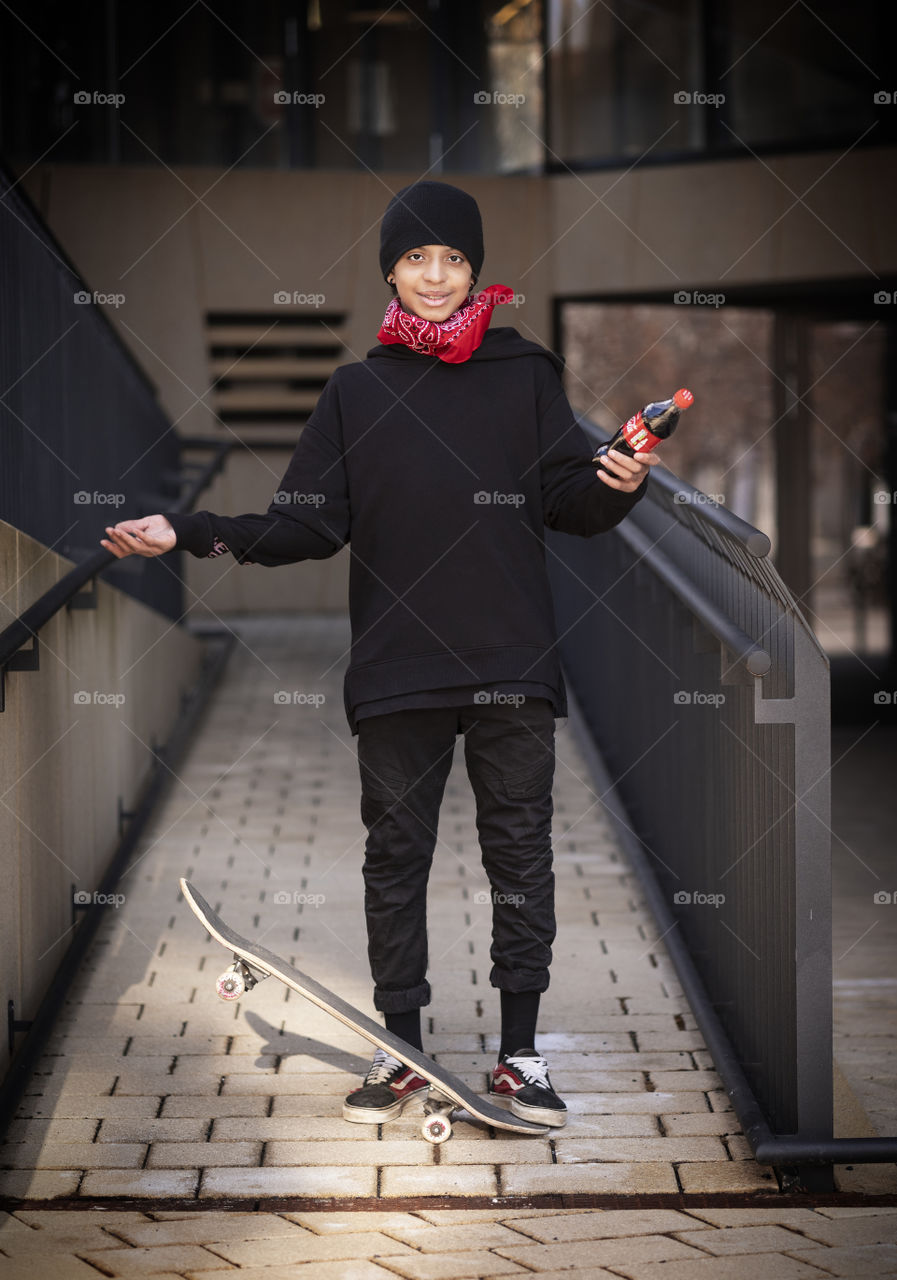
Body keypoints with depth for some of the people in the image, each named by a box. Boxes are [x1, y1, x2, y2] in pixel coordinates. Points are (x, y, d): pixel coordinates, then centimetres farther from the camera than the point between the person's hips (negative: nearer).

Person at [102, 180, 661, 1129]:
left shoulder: (527, 375, 7)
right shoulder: (355, 390, 10)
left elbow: (567, 504, 5)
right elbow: (310, 524, 6)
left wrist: (616, 486, -17)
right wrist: (190, 535, -5)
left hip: (512, 661, -1)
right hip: (396, 666, 1)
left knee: (519, 851, 2)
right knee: (395, 855, 5)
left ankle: (519, 1054, 10)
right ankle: (401, 1050, 15)